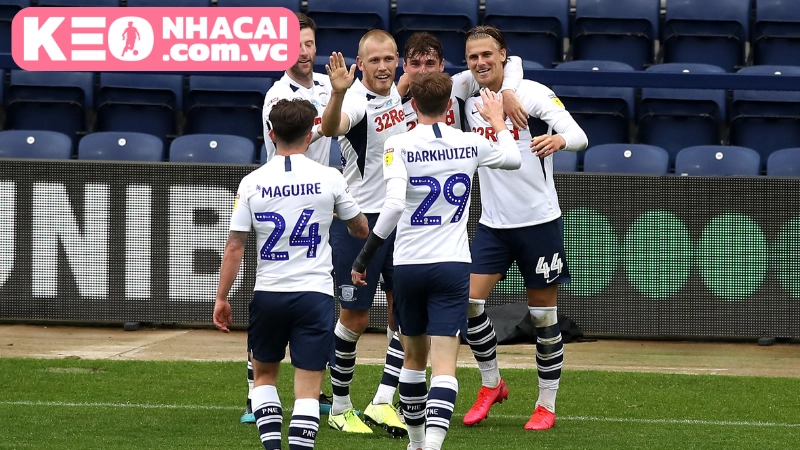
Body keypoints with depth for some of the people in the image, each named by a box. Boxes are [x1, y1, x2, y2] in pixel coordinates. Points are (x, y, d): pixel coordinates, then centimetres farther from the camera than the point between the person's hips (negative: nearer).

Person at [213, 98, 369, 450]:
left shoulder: (252, 183, -2)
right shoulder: (329, 179, -3)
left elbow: (234, 247, -2)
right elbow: (362, 230, 12)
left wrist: (222, 298, 7)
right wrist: (338, 213, 34)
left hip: (268, 293, 1)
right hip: (315, 294, -1)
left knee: (264, 374, 20)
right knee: (308, 389, -1)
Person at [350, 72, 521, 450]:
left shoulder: (399, 146, -7)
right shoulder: (470, 145, 1)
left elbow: (394, 205, -20)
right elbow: (513, 159, 20)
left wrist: (364, 258, -14)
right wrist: (498, 120, 37)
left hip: (408, 264, 0)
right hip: (453, 264, 0)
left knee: (414, 355, 19)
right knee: (445, 364, -7)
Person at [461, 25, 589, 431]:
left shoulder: (533, 93, -11)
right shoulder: (469, 98, 5)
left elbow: (579, 136, -20)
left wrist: (559, 139, -42)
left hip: (539, 219, -4)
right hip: (492, 224, 4)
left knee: (543, 313, 3)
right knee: (469, 301, -8)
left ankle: (547, 405, 14)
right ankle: (491, 385, 12)